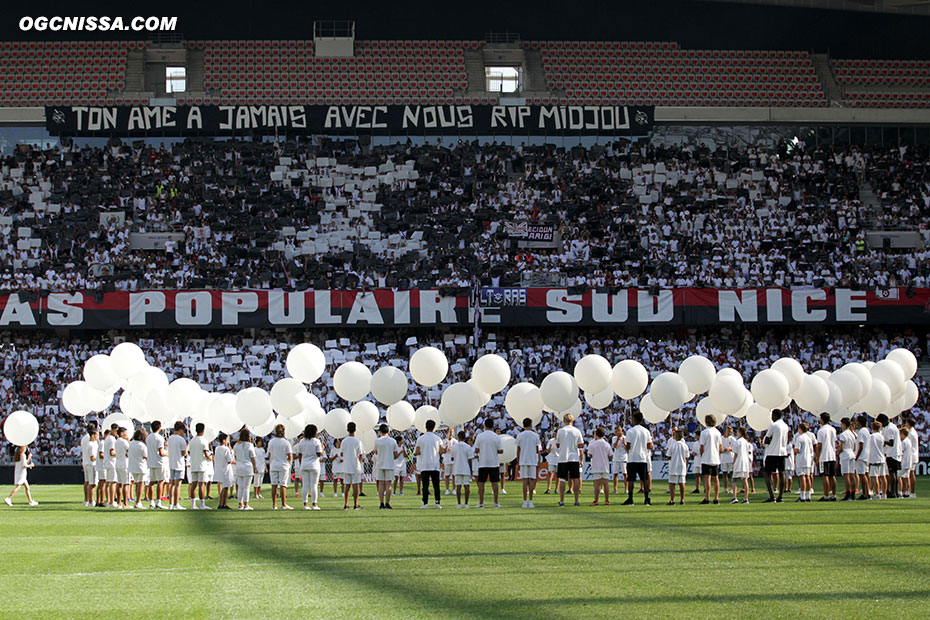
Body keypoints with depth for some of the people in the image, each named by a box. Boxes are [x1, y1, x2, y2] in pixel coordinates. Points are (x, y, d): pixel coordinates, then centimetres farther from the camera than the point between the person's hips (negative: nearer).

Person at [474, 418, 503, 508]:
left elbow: (476, 450, -5)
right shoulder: (496, 437, -3)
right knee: (494, 482, 5)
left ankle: (481, 503, 1)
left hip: (482, 463, -1)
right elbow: (501, 451, -3)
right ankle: (496, 503, 3)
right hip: (494, 463, 1)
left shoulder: (480, 436, -4)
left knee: (481, 483, 5)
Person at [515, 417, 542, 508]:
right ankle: (530, 502, -1)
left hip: (523, 461, 1)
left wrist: (517, 461, 11)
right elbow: (537, 450, 1)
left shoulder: (519, 436, 2)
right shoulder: (535, 435, 0)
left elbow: (518, 450, 3)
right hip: (533, 461, -1)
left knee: (525, 481, 0)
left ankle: (525, 502, -4)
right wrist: (538, 461, 12)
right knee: (531, 480, 2)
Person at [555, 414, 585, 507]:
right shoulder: (577, 431, 1)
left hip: (563, 458, -1)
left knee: (562, 479, 2)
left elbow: (557, 446, 5)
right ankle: (576, 501, 3)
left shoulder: (560, 431, -2)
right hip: (574, 458, 1)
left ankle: (562, 501, -1)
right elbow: (581, 446, 1)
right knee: (576, 479, 4)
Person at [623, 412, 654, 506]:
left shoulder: (630, 431, -8)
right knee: (645, 479, 8)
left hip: (632, 459, -4)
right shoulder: (646, 431, 5)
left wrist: (625, 444, 11)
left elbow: (628, 446, -10)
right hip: (643, 458, 4)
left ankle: (630, 499, -2)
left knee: (631, 480, 0)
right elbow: (649, 446, 4)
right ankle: (646, 499, 5)